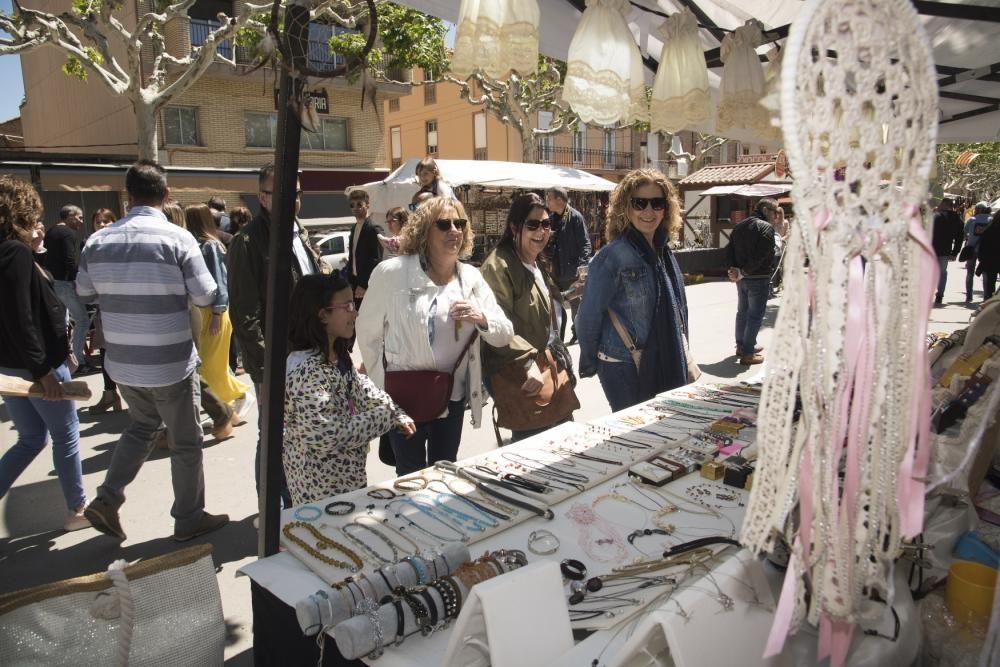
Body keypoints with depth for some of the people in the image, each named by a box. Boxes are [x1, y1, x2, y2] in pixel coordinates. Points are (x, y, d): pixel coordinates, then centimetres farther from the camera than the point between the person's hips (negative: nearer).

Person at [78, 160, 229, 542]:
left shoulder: (98, 240, -1)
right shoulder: (177, 238, -16)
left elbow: (84, 292, 12)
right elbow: (205, 296, -11)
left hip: (122, 361, 5)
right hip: (170, 362, -5)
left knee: (140, 427, 28)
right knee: (185, 441, 11)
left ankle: (107, 499, 20)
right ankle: (189, 519, 23)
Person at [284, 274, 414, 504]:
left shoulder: (338, 354, 1)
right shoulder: (305, 370, -29)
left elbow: (361, 388, 12)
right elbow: (327, 435, -31)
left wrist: (396, 415, -3)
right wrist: (385, 417, -21)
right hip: (322, 484, -9)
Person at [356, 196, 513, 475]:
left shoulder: (471, 277, 0)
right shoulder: (391, 273, -12)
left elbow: (505, 334, 2)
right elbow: (368, 333, -3)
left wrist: (482, 319, -19)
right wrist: (383, 389, 1)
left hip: (453, 397, 4)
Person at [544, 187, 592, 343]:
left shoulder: (575, 217, -11)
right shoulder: (551, 218, 8)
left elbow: (585, 243, -14)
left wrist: (581, 266, -22)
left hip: (572, 272, -6)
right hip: (556, 271, 6)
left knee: (576, 305, 11)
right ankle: (557, 338, 22)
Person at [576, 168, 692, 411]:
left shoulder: (664, 253, 6)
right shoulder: (612, 256, -16)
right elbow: (588, 316, -12)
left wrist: (683, 358, 16)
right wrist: (589, 364, -4)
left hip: (668, 365, 7)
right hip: (625, 370, -7)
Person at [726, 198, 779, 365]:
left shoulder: (739, 226, 12)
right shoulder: (766, 227, -14)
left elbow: (730, 249, 7)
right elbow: (761, 255, -23)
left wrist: (734, 268, -5)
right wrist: (743, 272, -17)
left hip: (742, 278, 8)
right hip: (758, 278, -8)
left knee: (742, 312, 18)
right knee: (755, 315, -2)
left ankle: (741, 345, 29)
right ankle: (747, 354, 0)